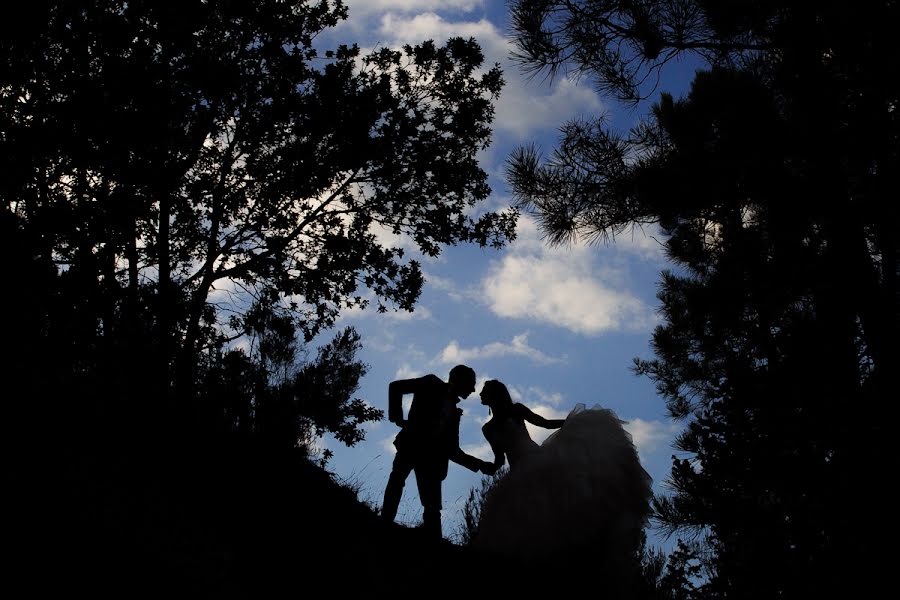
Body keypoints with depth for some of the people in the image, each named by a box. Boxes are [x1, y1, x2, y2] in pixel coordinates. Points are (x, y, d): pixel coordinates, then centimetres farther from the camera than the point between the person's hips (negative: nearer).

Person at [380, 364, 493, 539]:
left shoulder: (454, 412, 26)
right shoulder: (432, 385, 12)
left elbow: (451, 450, 25)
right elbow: (396, 386, 2)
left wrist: (478, 464, 19)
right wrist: (397, 418, -4)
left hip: (432, 456, 6)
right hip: (411, 444, -5)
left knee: (433, 507, -5)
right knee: (398, 478, -30)